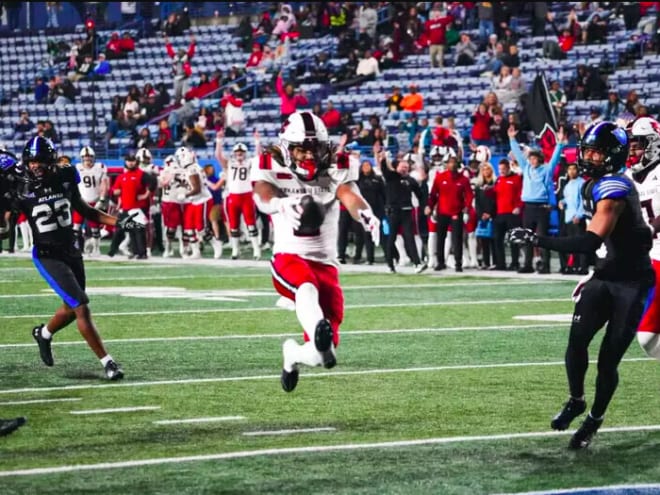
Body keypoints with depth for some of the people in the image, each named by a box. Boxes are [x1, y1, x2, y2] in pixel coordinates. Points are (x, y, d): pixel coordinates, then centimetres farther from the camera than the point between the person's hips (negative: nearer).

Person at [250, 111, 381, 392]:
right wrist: (282, 205, -52)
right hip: (288, 258, -3)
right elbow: (262, 195, -26)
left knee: (327, 349, -1)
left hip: (325, 263, 3)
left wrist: (364, 214, -44)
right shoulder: (273, 168, -4)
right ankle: (318, 331, -67)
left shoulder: (335, 169, 0)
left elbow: (349, 195, -19)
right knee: (307, 287, -39)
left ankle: (294, 354, 32)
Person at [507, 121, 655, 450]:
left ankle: (594, 420, 15)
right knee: (577, 339, -11)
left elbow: (591, 242, -33)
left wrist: (537, 240, -32)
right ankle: (575, 401, 9)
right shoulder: (595, 186, 8)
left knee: (609, 358, -3)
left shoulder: (613, 189, -23)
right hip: (606, 276, 7)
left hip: (632, 283, -7)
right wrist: (594, 275, 18)